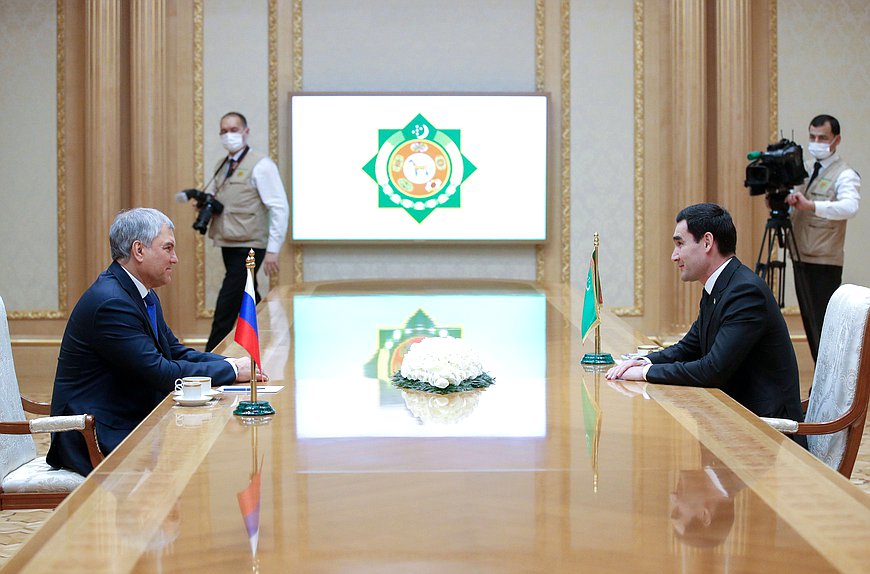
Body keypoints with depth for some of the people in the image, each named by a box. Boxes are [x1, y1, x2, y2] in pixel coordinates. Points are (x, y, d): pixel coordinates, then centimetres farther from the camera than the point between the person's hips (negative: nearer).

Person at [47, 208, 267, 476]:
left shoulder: (145, 296, 11)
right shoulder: (110, 303, -21)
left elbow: (176, 352, 15)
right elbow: (161, 373, -23)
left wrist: (231, 363, -2)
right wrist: (232, 370, -15)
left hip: (130, 421, 10)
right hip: (98, 440, -9)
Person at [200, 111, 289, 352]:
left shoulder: (261, 165, -9)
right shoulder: (221, 166, 14)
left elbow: (279, 208, -13)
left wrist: (273, 250, -17)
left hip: (249, 247, -8)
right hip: (228, 245, 8)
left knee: (226, 307, -12)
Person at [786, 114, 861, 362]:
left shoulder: (845, 175, -8)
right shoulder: (803, 169, 13)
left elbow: (850, 207, -27)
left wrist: (810, 205, -39)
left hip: (825, 263, -7)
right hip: (801, 258, 7)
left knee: (824, 323, -10)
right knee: (809, 323, 11)